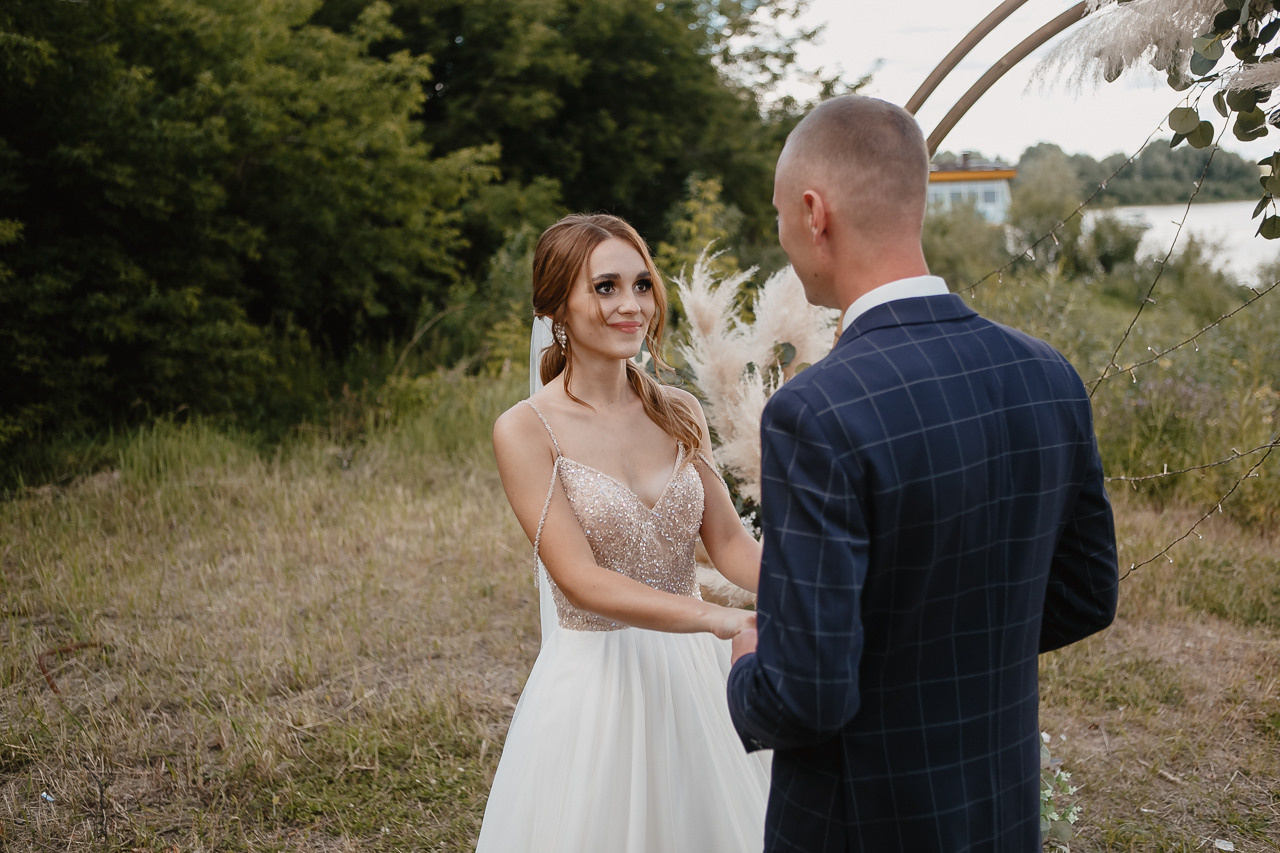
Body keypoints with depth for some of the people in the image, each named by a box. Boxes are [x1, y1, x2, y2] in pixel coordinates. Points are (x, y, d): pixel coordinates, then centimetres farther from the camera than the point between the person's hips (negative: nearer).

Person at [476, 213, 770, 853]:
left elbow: (728, 541, 0)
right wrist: (720, 619, -28)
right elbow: (581, 580, -18)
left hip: (693, 677, 5)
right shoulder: (526, 430, -11)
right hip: (596, 678, -4)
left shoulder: (679, 413, 3)